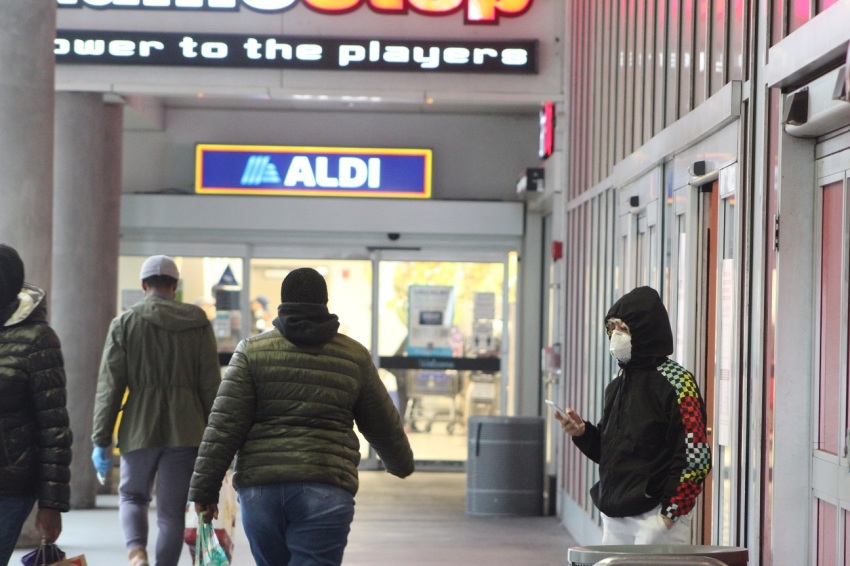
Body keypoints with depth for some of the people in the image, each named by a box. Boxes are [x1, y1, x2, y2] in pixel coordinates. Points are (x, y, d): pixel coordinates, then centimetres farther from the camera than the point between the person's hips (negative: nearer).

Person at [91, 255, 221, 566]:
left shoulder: (124, 322, 1)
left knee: (132, 495, 16)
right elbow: (211, 386, 3)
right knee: (172, 511, 7)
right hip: (185, 431, 1)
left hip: (140, 428, 0)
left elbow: (109, 387, -1)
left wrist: (100, 441, 3)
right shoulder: (199, 324, 5)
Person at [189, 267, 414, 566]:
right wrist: (402, 463, 38)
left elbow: (224, 424, -2)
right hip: (325, 490, -2)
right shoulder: (354, 356, 8)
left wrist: (204, 488, 1)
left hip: (259, 486, 2)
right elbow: (384, 426, 19)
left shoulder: (252, 350, 5)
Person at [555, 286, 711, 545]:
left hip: (657, 520, -8)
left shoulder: (676, 383, -9)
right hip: (614, 518, 8)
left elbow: (696, 457, -15)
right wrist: (582, 433, 1)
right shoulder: (617, 385, 15)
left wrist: (671, 512, -16)